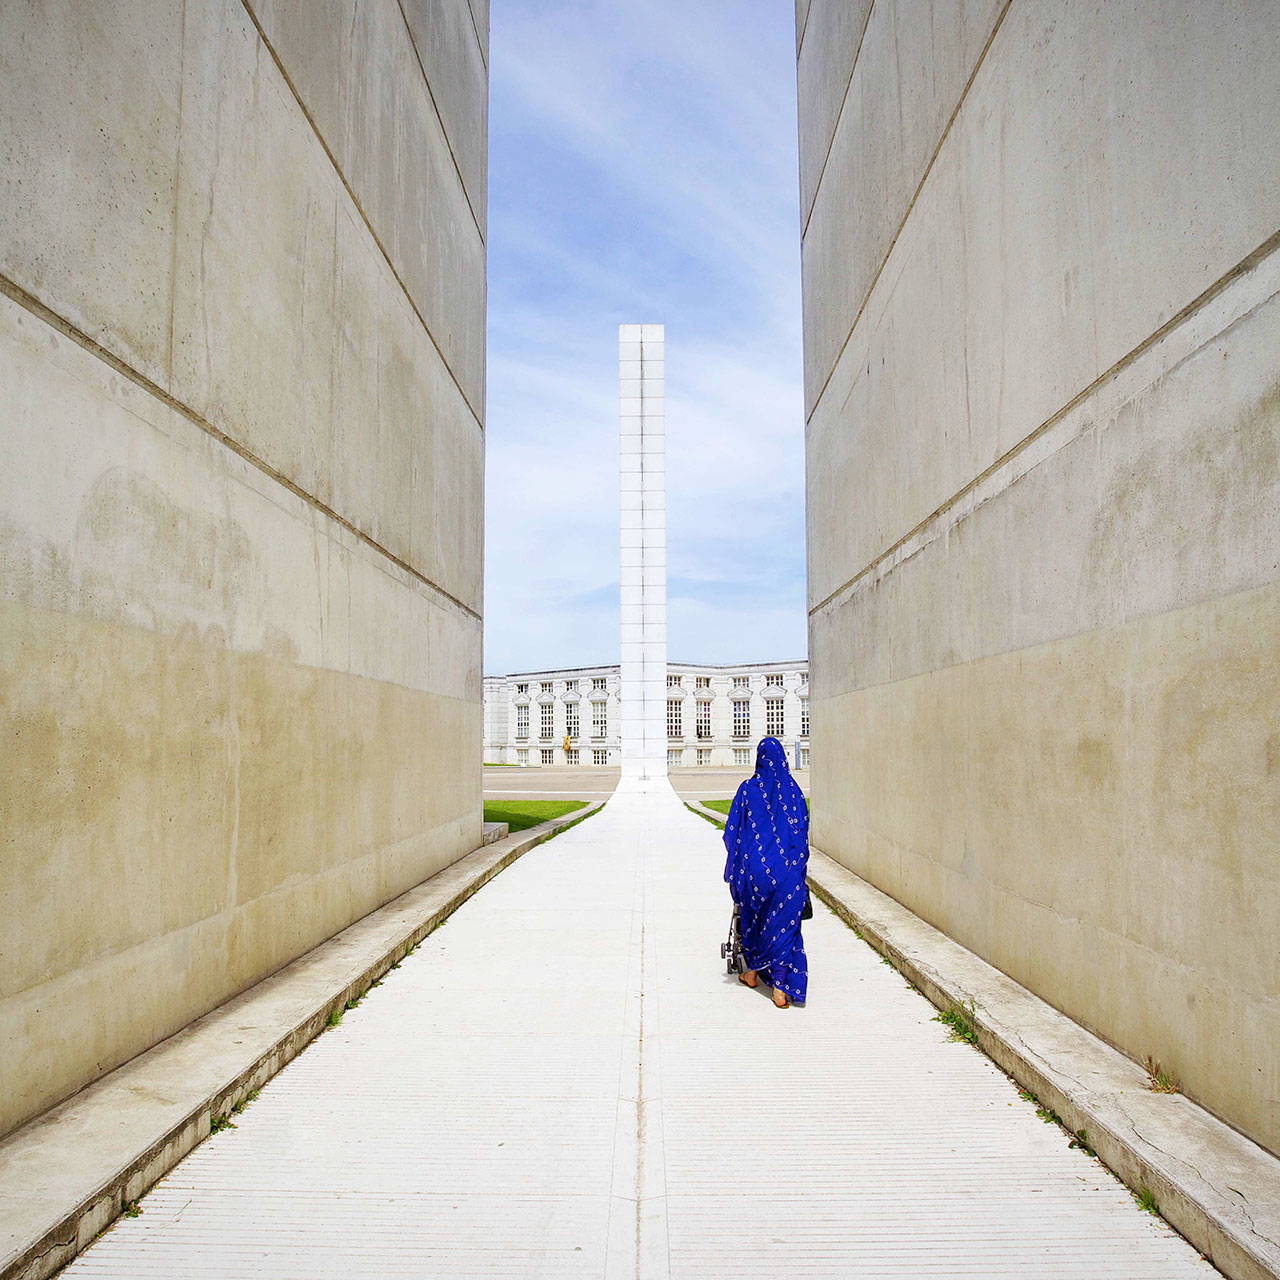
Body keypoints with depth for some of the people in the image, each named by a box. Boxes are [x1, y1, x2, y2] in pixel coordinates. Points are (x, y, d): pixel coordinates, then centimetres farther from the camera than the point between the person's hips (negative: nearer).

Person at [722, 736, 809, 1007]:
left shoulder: (748, 789, -4)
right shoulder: (794, 789, 2)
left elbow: (734, 830, -1)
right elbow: (803, 828, 7)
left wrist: (737, 859, 10)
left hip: (756, 864, -1)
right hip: (789, 868, 1)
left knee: (752, 916, 19)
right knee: (783, 924, 4)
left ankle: (752, 971, 33)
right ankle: (781, 989, 2)